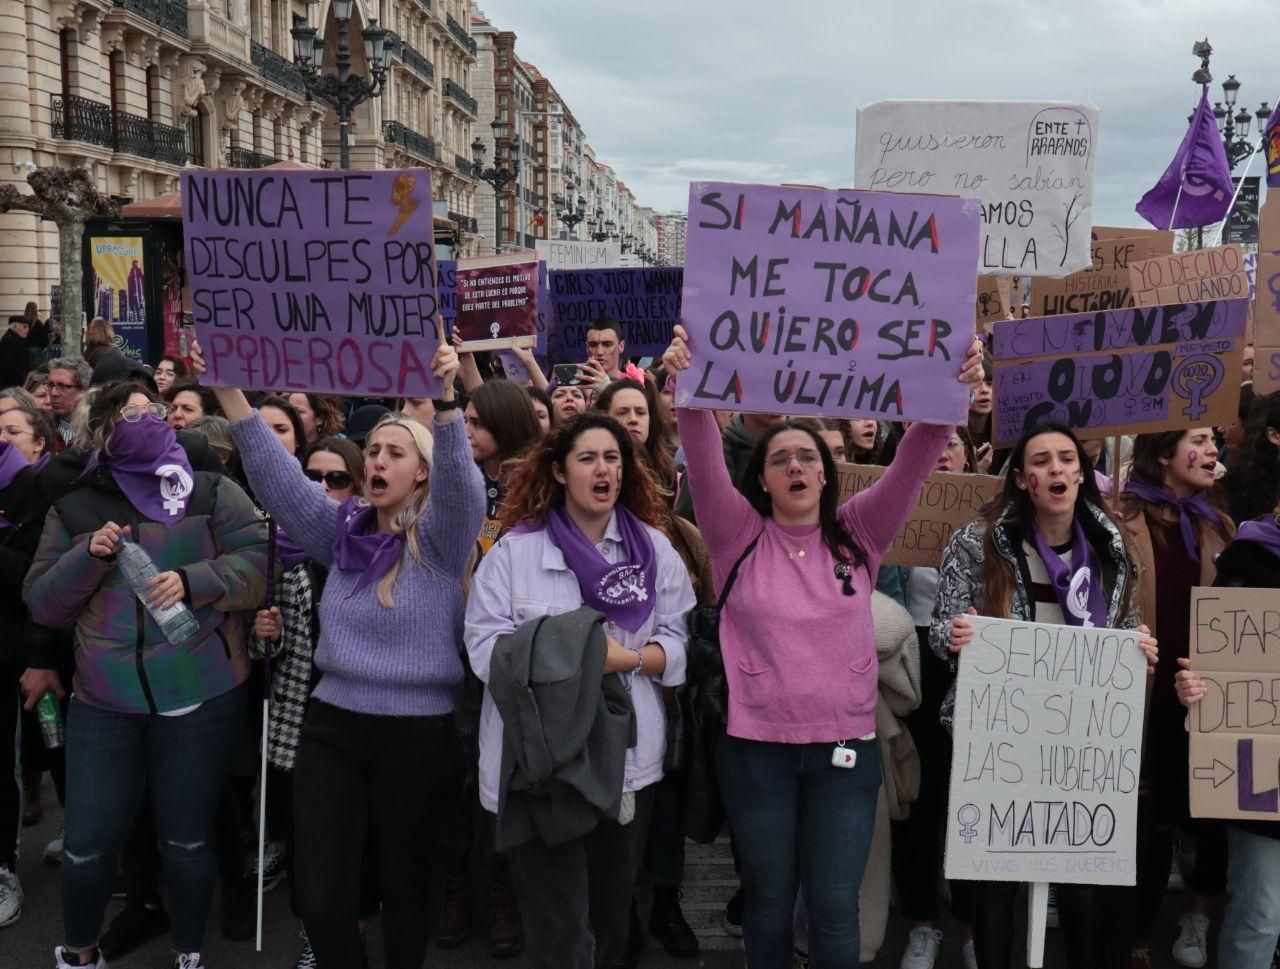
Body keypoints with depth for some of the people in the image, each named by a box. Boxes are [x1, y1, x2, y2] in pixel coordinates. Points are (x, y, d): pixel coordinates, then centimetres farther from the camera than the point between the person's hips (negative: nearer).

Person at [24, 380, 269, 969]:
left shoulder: (212, 492, 4)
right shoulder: (75, 509, 10)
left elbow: (258, 561, -5)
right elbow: (42, 604, 8)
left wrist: (193, 581, -19)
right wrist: (87, 555, -8)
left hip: (200, 697, -1)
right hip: (103, 700, 2)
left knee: (187, 839, 9)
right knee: (88, 843, 7)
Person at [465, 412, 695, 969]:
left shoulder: (655, 548, 5)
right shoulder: (515, 549, -4)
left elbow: (676, 645, 3)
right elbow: (485, 647, -8)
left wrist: (625, 658, -16)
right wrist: (565, 658, -19)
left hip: (627, 756, 3)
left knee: (612, 910, 20)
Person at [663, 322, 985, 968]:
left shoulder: (858, 532, 3)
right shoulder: (739, 535, -1)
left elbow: (913, 463, -8)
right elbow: (705, 464, -15)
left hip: (846, 748, 1)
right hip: (755, 749, 0)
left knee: (835, 908, 5)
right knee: (768, 902, 14)